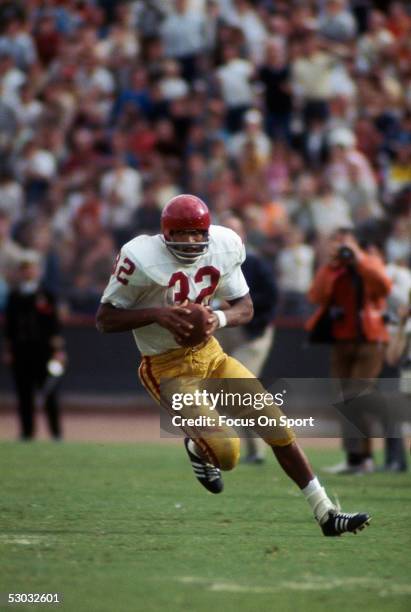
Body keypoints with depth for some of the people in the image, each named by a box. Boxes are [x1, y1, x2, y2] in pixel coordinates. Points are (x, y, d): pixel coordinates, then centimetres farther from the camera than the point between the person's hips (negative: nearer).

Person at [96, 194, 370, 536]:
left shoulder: (221, 249, -5)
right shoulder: (142, 260, -21)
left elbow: (245, 308, 5)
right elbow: (104, 321, -16)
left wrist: (219, 319, -18)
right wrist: (157, 314, -30)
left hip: (210, 354, 6)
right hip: (167, 369, -6)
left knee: (277, 423, -1)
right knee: (226, 452, -18)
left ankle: (325, 512, 9)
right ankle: (197, 449, 21)